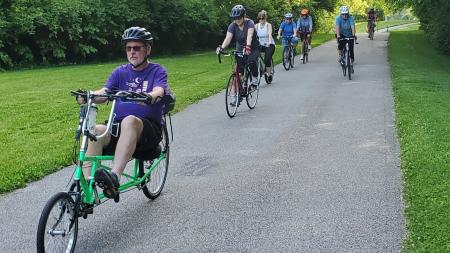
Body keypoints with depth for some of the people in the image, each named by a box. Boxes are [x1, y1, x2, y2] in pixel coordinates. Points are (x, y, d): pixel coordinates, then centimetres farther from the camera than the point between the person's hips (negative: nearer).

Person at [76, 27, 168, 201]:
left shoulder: (157, 71, 5)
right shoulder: (120, 72, 15)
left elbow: (159, 91, -17)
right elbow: (103, 92, -1)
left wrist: (149, 97, -41)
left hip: (148, 130, -3)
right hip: (118, 127, 4)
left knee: (130, 121, -38)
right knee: (95, 130, -29)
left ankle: (114, 177, -50)